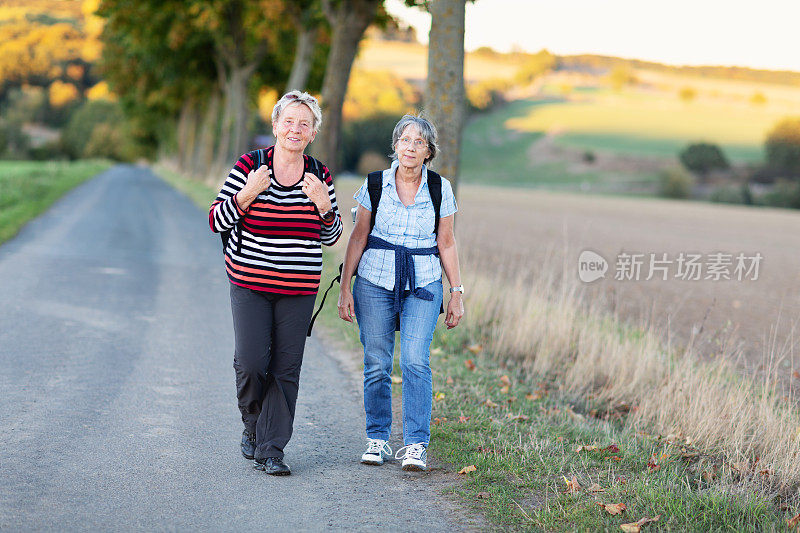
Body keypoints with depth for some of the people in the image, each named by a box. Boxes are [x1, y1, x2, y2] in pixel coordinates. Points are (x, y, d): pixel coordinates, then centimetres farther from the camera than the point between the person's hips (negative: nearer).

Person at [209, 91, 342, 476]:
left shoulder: (320, 176, 5)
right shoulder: (249, 166, -3)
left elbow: (331, 236, 10)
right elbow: (216, 221, -3)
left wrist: (324, 206, -9)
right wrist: (247, 195, -19)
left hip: (298, 290, 2)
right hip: (249, 284, -2)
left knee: (286, 368, -1)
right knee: (251, 362, -8)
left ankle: (271, 449, 7)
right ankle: (252, 425, 22)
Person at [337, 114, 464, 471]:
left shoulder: (440, 189, 1)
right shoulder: (375, 185, 1)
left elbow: (446, 243, 7)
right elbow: (359, 237, 5)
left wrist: (457, 293, 6)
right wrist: (345, 288, 2)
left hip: (423, 284, -1)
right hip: (375, 282, 1)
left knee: (415, 361, -13)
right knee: (377, 364, 1)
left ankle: (415, 445, -8)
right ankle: (377, 439, 15)